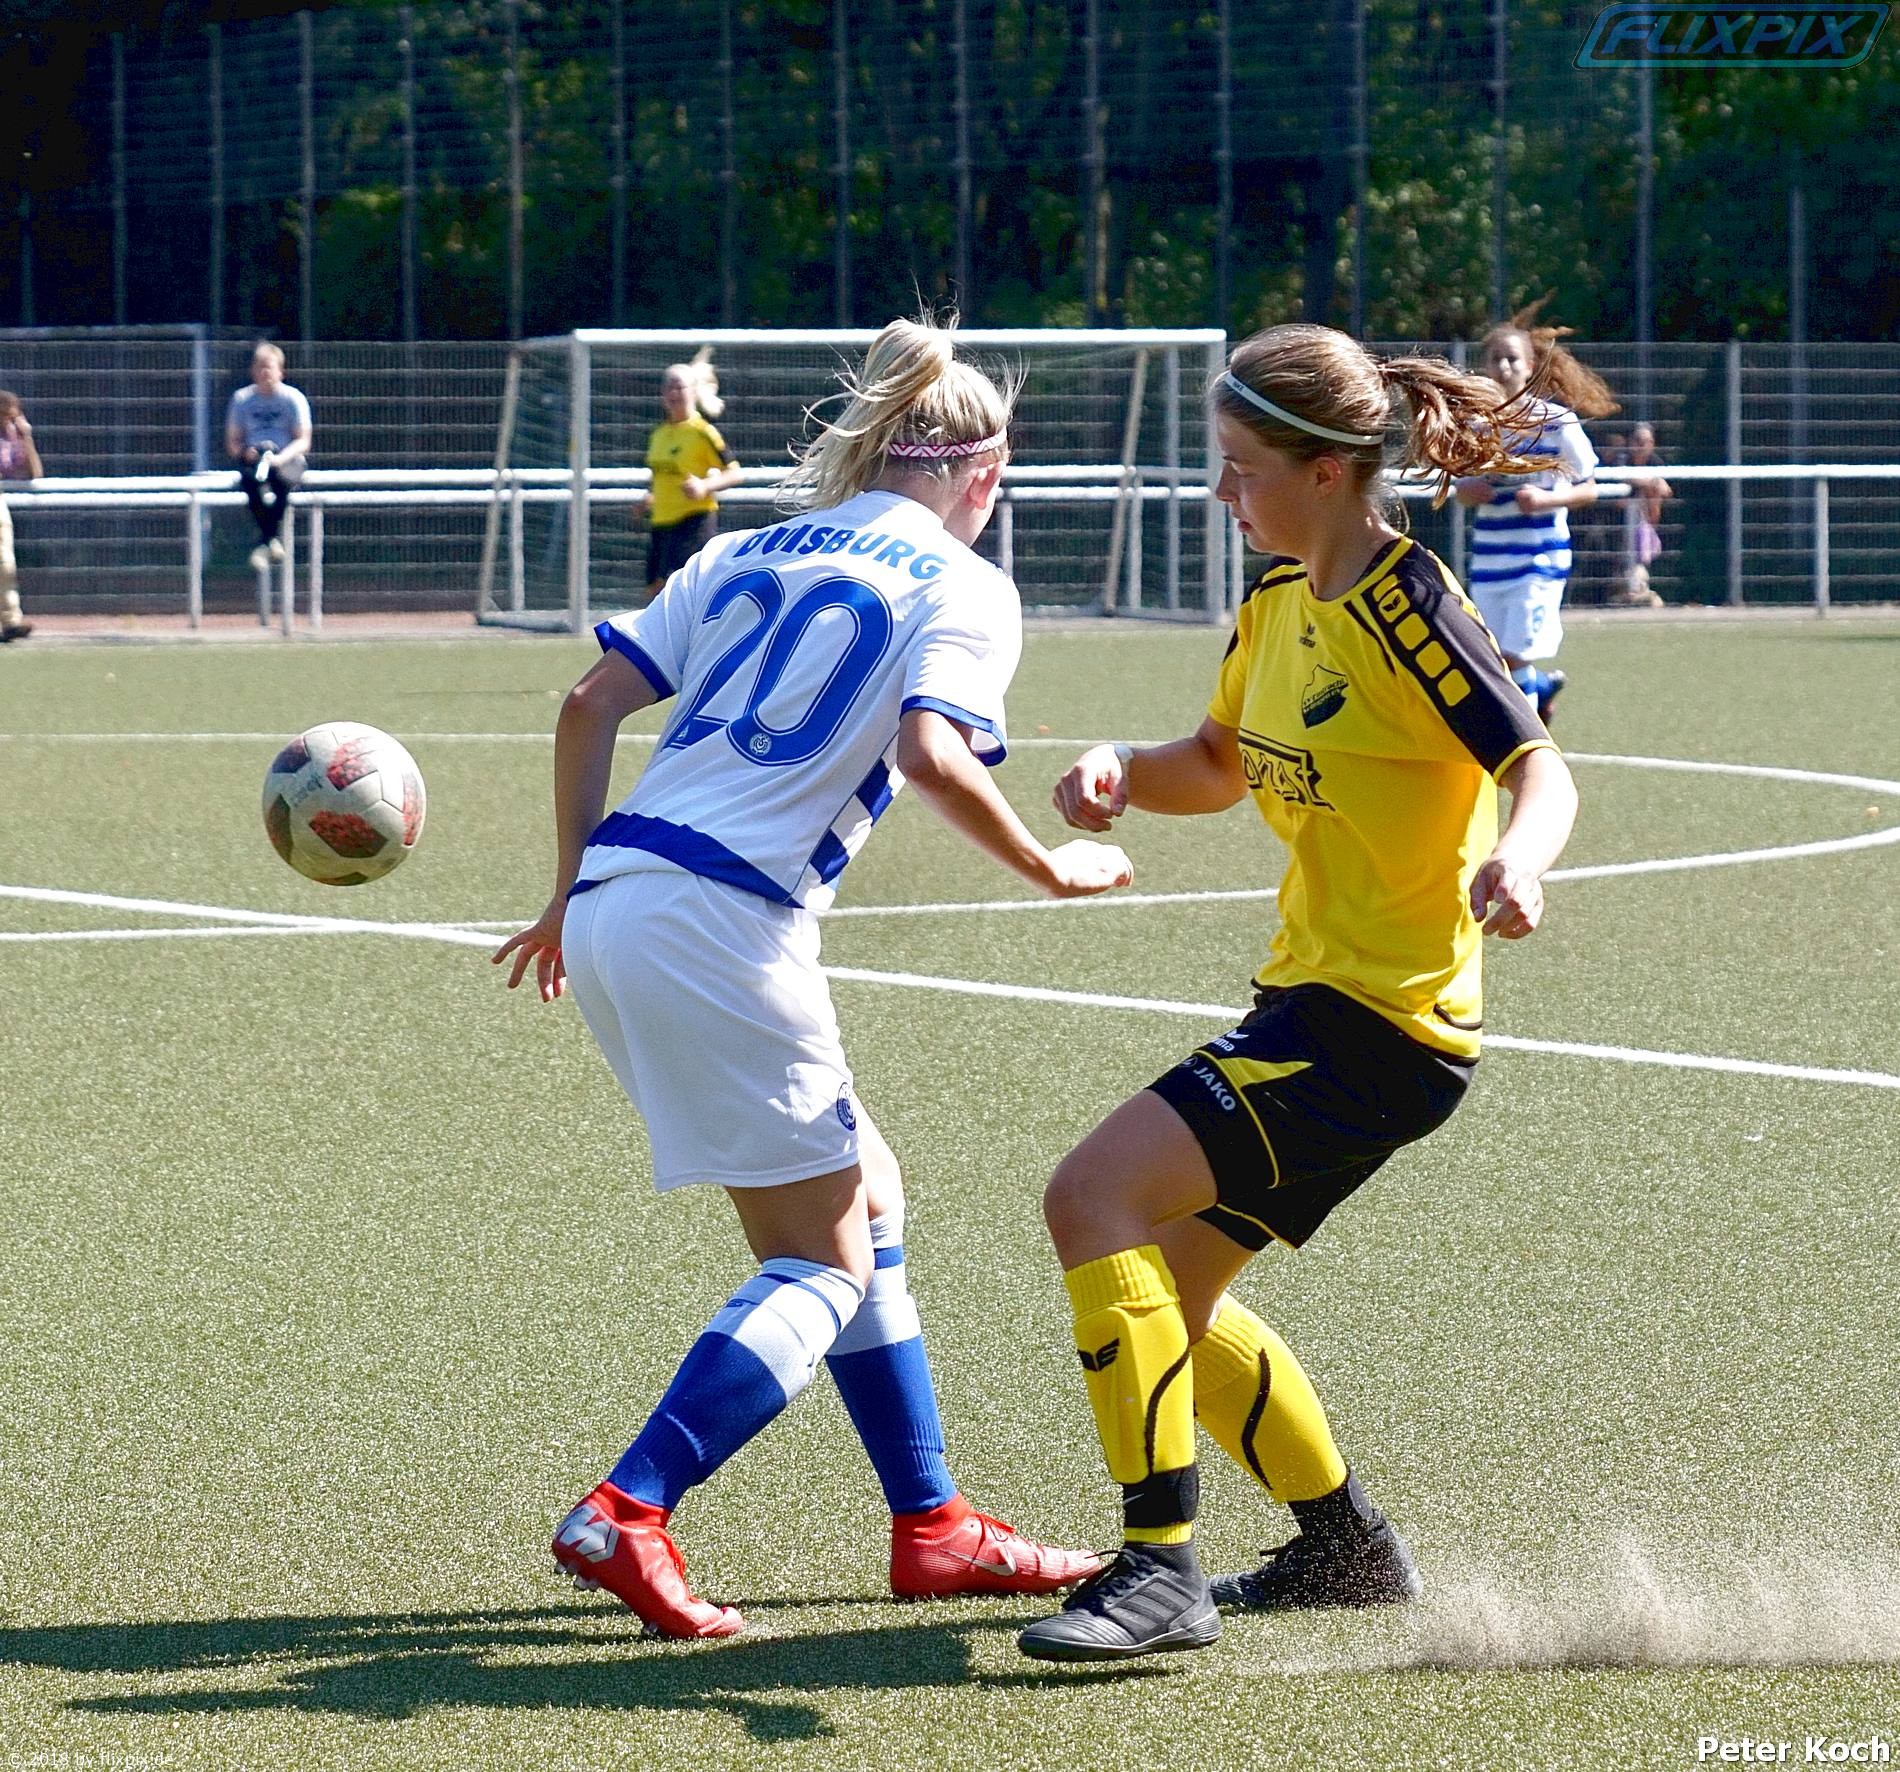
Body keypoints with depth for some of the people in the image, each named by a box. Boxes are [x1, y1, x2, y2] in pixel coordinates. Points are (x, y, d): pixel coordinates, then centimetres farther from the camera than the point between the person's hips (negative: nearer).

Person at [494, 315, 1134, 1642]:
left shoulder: (750, 556, 20)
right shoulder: (963, 587, 3)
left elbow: (593, 702, 12)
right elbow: (931, 755, -15)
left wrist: (572, 893, 18)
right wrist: (1051, 869, -1)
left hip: (611, 905, 8)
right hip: (722, 923, -8)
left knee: (867, 1195, 19)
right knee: (825, 1266, 0)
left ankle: (931, 1526, 22)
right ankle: (627, 1516, -15)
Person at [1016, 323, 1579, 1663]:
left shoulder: (1407, 608, -16)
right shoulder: (1282, 599, 10)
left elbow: (1540, 766, -20)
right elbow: (1219, 767, 23)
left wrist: (1520, 859, -42)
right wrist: (1120, 774, 1)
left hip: (1382, 1022, -10)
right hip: (1315, 1001, 10)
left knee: (1094, 1199, -21)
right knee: (1163, 1287, 16)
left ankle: (1162, 1570, -21)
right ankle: (1349, 1550, 32)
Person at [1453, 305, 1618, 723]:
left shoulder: (1556, 420, -7)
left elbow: (1588, 489, -2)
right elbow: (1463, 489, 17)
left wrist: (1546, 499, -21)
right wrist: (1467, 492, -7)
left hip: (1539, 559, -5)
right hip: (1489, 560, 5)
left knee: (1513, 658, -14)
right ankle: (1545, 684, 39)